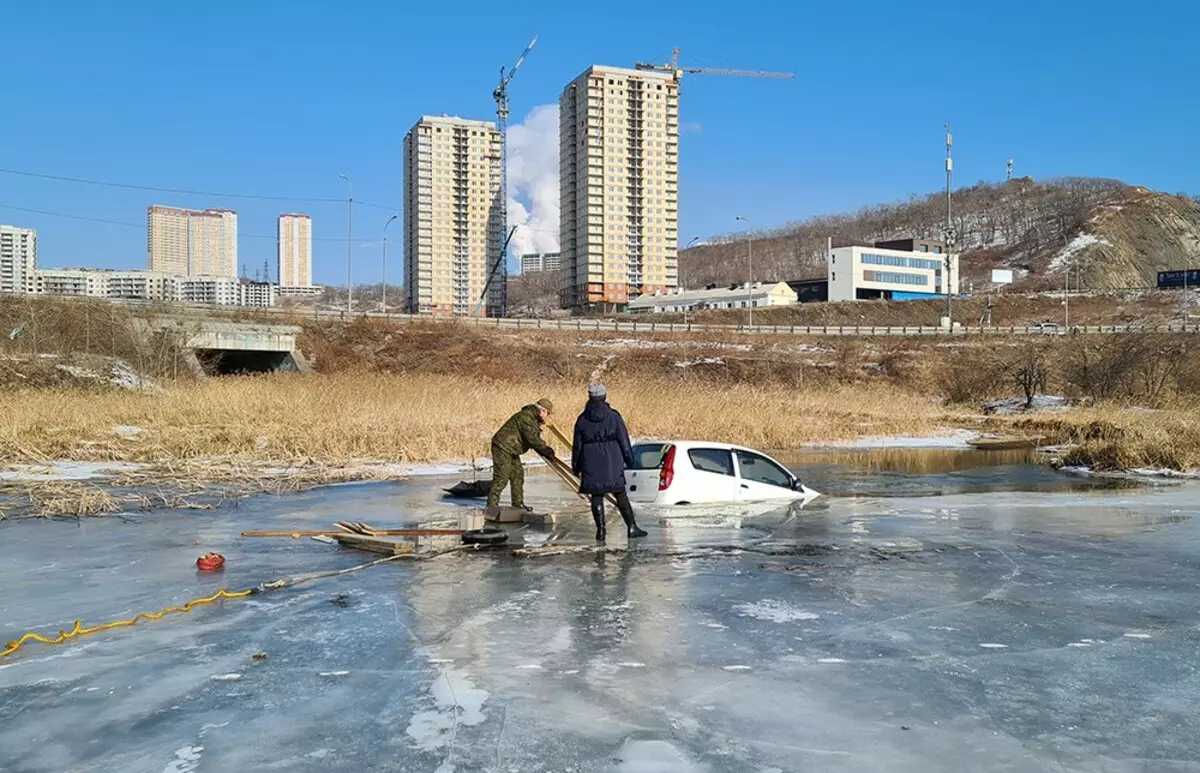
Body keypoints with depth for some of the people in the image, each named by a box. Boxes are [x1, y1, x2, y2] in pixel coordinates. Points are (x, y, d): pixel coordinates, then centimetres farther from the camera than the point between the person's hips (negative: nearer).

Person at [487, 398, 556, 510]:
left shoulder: (534, 420, 13)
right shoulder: (526, 417, -21)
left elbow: (535, 439, 16)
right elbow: (532, 438, -23)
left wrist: (544, 453, 3)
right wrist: (546, 448, -12)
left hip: (512, 451, 11)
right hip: (502, 447, -11)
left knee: (518, 475, 13)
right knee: (501, 478, -12)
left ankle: (518, 503, 20)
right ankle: (492, 505, -9)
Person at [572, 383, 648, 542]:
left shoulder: (582, 420, 2)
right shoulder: (613, 416, -3)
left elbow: (577, 445, 6)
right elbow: (624, 441, -1)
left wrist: (576, 466, 15)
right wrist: (629, 459, 10)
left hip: (591, 464, 1)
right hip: (612, 462, -1)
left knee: (596, 496, 6)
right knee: (621, 495, 6)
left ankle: (600, 530, 4)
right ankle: (632, 527, 5)